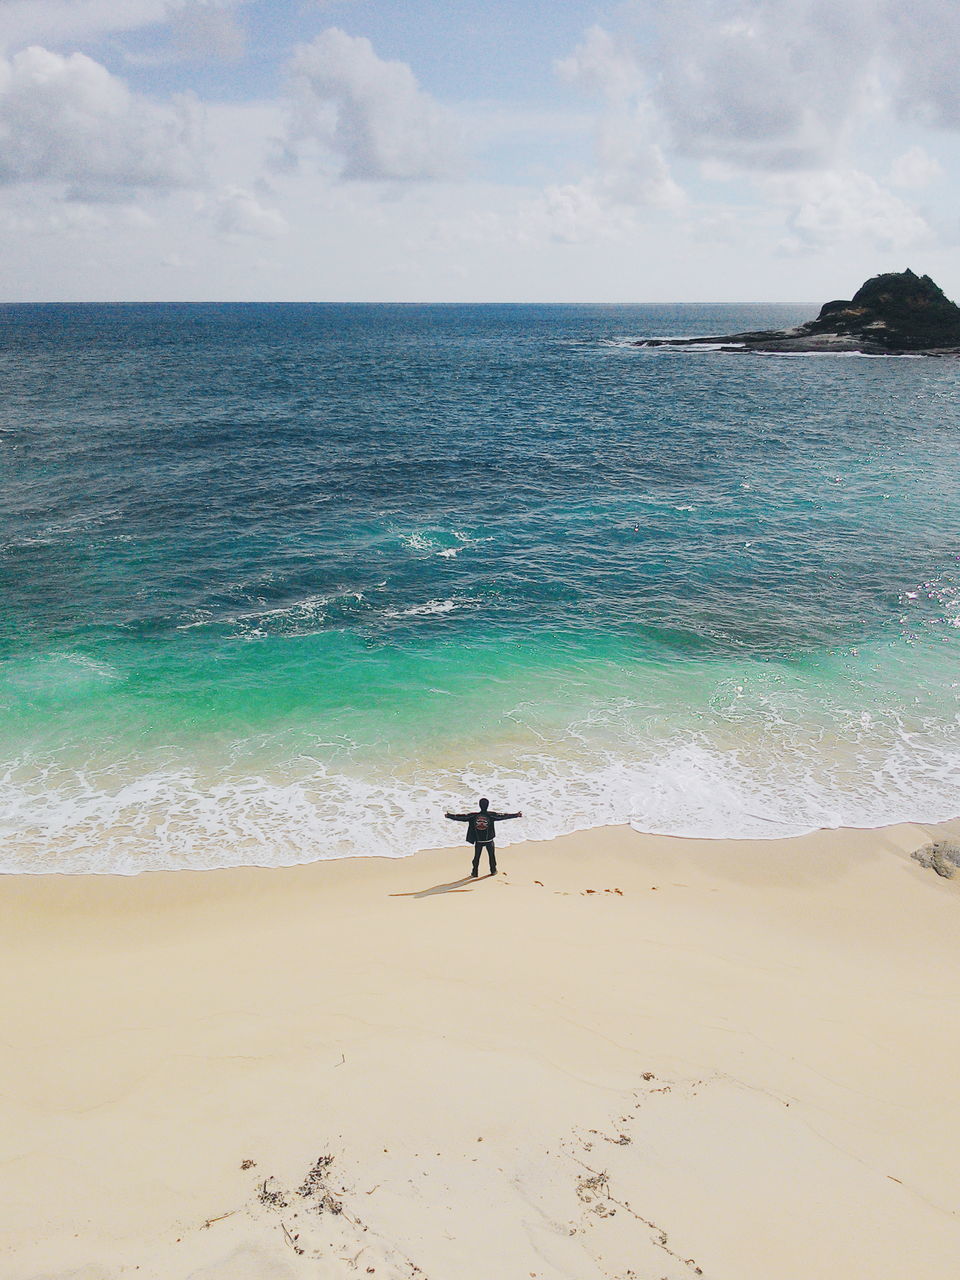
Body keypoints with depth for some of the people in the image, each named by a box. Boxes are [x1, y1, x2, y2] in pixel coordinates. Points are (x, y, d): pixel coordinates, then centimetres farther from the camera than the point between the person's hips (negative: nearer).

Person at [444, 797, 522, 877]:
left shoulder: (473, 816, -9)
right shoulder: (491, 815, -13)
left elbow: (462, 817, -4)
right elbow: (502, 816, -14)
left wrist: (449, 816, 6)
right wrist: (516, 815, -11)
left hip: (478, 841, 1)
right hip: (489, 840, -1)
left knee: (476, 856, 13)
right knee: (492, 855, 18)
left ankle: (475, 872, 16)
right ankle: (493, 870, 26)